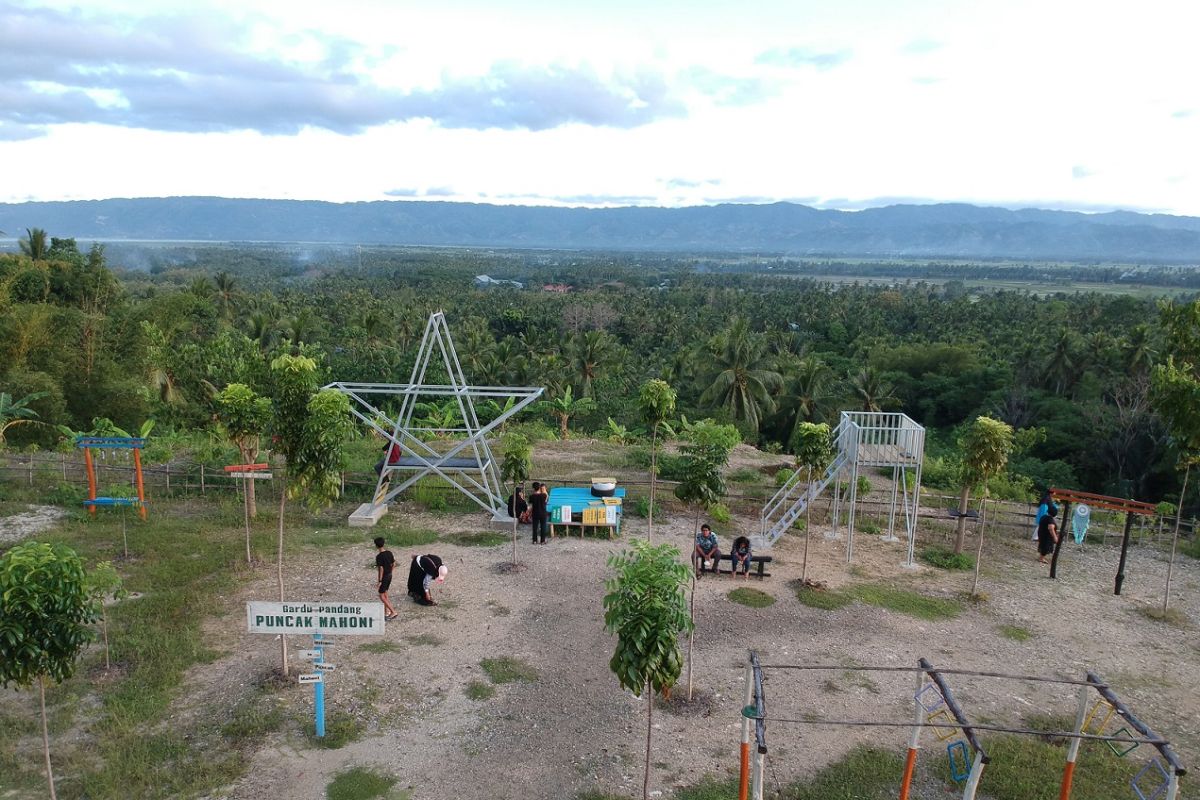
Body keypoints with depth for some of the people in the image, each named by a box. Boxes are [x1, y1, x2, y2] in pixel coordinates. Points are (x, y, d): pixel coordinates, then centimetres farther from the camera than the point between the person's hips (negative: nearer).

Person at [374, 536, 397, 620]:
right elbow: (393, 564, 8)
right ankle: (386, 612, 27)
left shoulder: (379, 556, -21)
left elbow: (381, 569, -22)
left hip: (384, 577, -8)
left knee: (381, 596, 1)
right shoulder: (389, 553, 0)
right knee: (385, 594, 20)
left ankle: (393, 612, -5)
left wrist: (380, 581, -17)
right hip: (389, 575, 8)